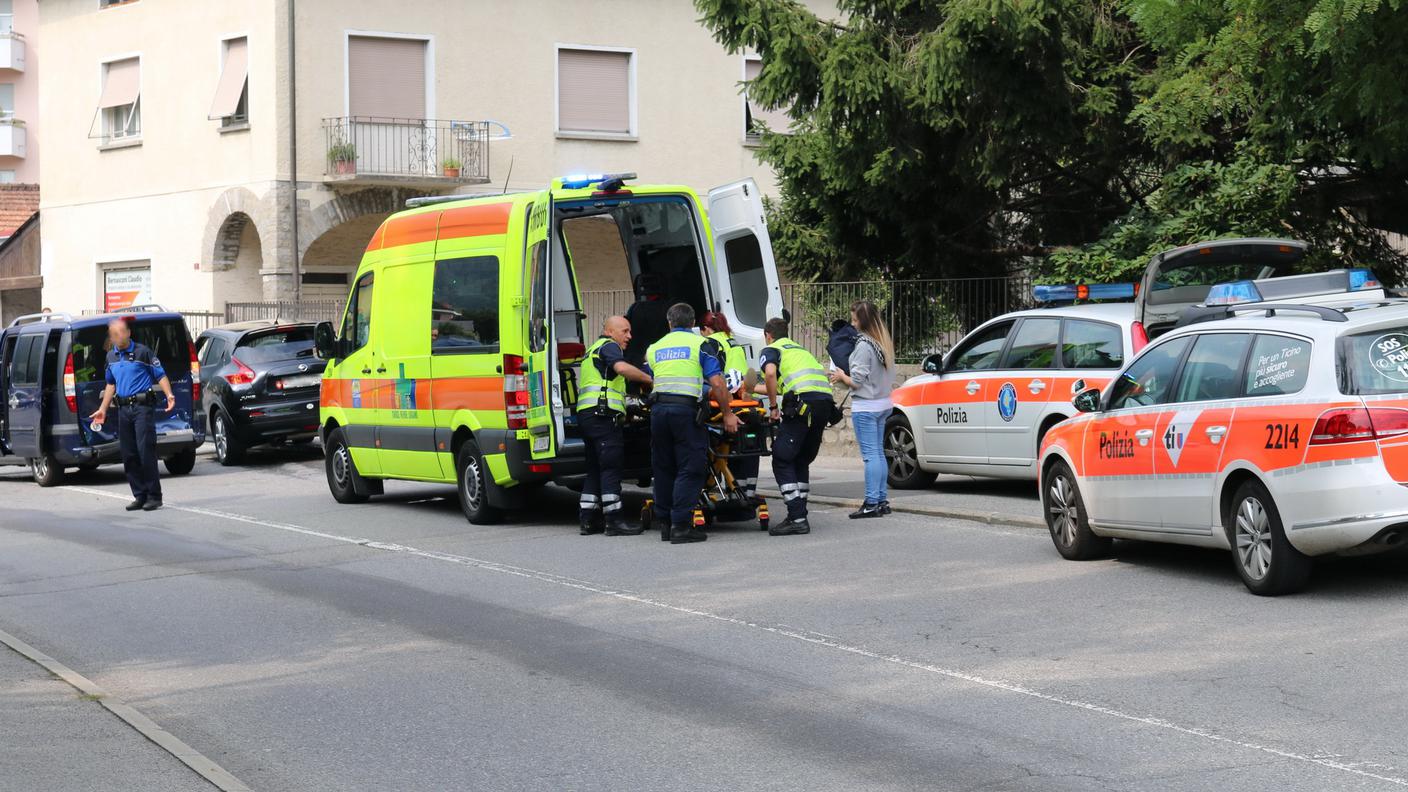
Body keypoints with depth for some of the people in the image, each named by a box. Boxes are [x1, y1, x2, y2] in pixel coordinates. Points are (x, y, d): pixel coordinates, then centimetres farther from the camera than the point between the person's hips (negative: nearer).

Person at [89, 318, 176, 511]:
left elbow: (161, 375, -4)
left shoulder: (142, 351, -4)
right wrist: (103, 409, 24)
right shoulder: (111, 356, 15)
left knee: (146, 451, -11)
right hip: (123, 408, 6)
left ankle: (154, 496, -6)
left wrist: (169, 395, -20)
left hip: (143, 406, -6)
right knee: (128, 455, 5)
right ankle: (140, 496, 12)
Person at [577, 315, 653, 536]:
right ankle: (613, 521, -13)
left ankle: (587, 521, 10)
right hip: (602, 414, -10)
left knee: (595, 469, 11)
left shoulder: (592, 350, 30)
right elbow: (622, 367, -24)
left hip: (585, 415, 10)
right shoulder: (609, 346, -2)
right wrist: (650, 379, -17)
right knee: (611, 467, -10)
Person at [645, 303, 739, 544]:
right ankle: (681, 526, -10)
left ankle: (666, 523, 15)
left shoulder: (654, 348, 18)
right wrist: (727, 414, 2)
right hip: (686, 409, -5)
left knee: (663, 468, 13)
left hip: (658, 407, 5)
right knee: (689, 469, -3)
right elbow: (717, 384, -5)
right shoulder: (700, 344, 3)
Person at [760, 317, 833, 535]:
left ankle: (797, 519, -12)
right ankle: (799, 515, 17)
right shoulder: (799, 349, 34)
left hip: (804, 402, -7)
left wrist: (773, 406, -2)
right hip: (826, 400, 7)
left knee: (782, 460, -3)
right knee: (802, 461, 18)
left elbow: (770, 373, -12)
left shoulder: (770, 350, 11)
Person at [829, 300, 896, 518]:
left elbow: (857, 381, -17)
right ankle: (882, 500, 16)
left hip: (866, 407, -9)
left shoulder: (864, 345, -18)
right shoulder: (884, 343, 10)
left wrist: (841, 376, 2)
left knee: (870, 454, -8)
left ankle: (871, 503, -7)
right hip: (884, 404, 9)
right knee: (879, 453, 14)